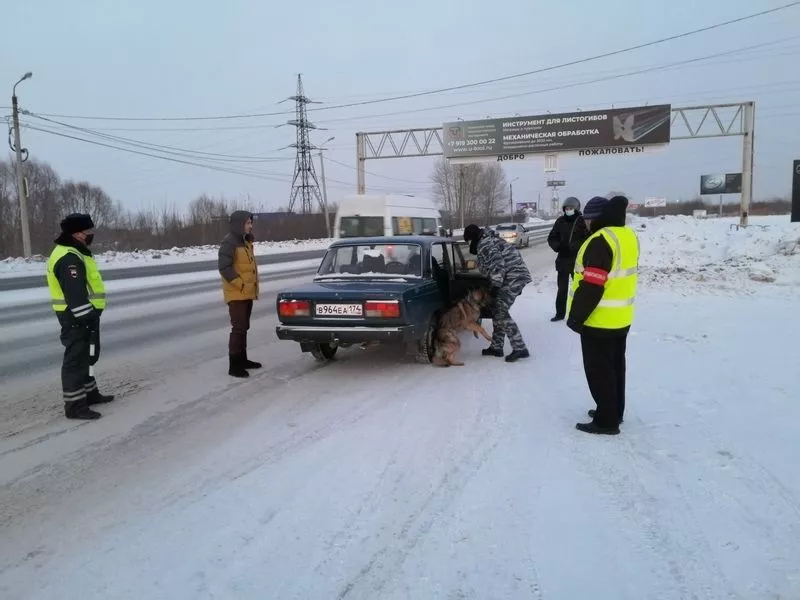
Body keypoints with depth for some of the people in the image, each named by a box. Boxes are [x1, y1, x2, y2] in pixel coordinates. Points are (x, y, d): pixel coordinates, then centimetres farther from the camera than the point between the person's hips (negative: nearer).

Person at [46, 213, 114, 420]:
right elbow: (75, 293, -27)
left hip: (83, 315, 11)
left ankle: (89, 393, 33)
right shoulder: (68, 258, -21)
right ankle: (74, 405, -1)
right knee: (76, 359, -6)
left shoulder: (76, 253, 15)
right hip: (76, 317, -11)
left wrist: (90, 315, 25)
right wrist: (88, 317, -26)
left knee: (87, 355, 20)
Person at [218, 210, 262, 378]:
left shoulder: (245, 241, 15)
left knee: (244, 327, 16)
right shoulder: (229, 242, -14)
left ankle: (242, 359, 26)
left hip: (247, 293, 9)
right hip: (236, 294, -9)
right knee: (238, 328, -10)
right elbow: (224, 267, -22)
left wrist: (254, 285, 15)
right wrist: (241, 284, -21)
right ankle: (234, 366, -5)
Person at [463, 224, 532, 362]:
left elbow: (497, 264, -22)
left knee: (500, 312, -12)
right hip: (513, 277, 11)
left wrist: (495, 286, -23)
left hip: (512, 278, -11)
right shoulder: (490, 241, 23)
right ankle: (496, 347, 18)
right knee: (497, 311, 14)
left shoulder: (485, 244, -9)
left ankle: (520, 348, -12)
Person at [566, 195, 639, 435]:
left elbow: (591, 286, -25)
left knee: (599, 370, 1)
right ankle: (614, 412, 31)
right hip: (620, 318, 9)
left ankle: (606, 420, 9)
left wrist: (575, 317, -17)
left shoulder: (601, 241, -23)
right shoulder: (628, 235, 7)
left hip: (599, 320, -9)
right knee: (614, 366, 19)